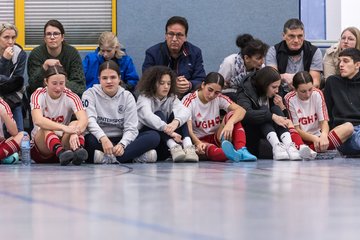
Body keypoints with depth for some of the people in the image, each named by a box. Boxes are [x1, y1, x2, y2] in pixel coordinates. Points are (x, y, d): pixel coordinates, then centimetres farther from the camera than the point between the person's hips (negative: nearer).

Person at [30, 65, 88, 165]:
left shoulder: (71, 97, -5)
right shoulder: (39, 95, -9)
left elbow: (83, 119, -24)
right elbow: (38, 120, -30)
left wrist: (75, 133, -47)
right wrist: (64, 128, -45)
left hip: (64, 141, 1)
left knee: (75, 124, -27)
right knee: (46, 127, -32)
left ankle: (78, 150, -55)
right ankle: (60, 152, -59)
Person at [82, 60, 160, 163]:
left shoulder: (127, 96, 6)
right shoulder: (90, 94, 1)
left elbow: (131, 128, -4)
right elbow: (90, 120, -17)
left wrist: (122, 144, -26)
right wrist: (103, 138, -37)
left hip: (120, 141, 3)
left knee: (154, 136, -20)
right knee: (89, 140, -38)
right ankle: (138, 156, -35)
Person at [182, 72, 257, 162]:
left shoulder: (219, 98, 0)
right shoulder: (189, 100, -10)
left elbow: (241, 110, -16)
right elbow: (188, 129, -22)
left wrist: (230, 122, -39)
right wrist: (198, 143, -43)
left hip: (217, 138, 4)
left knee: (232, 115, -19)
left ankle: (241, 150, -40)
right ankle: (229, 154, -75)